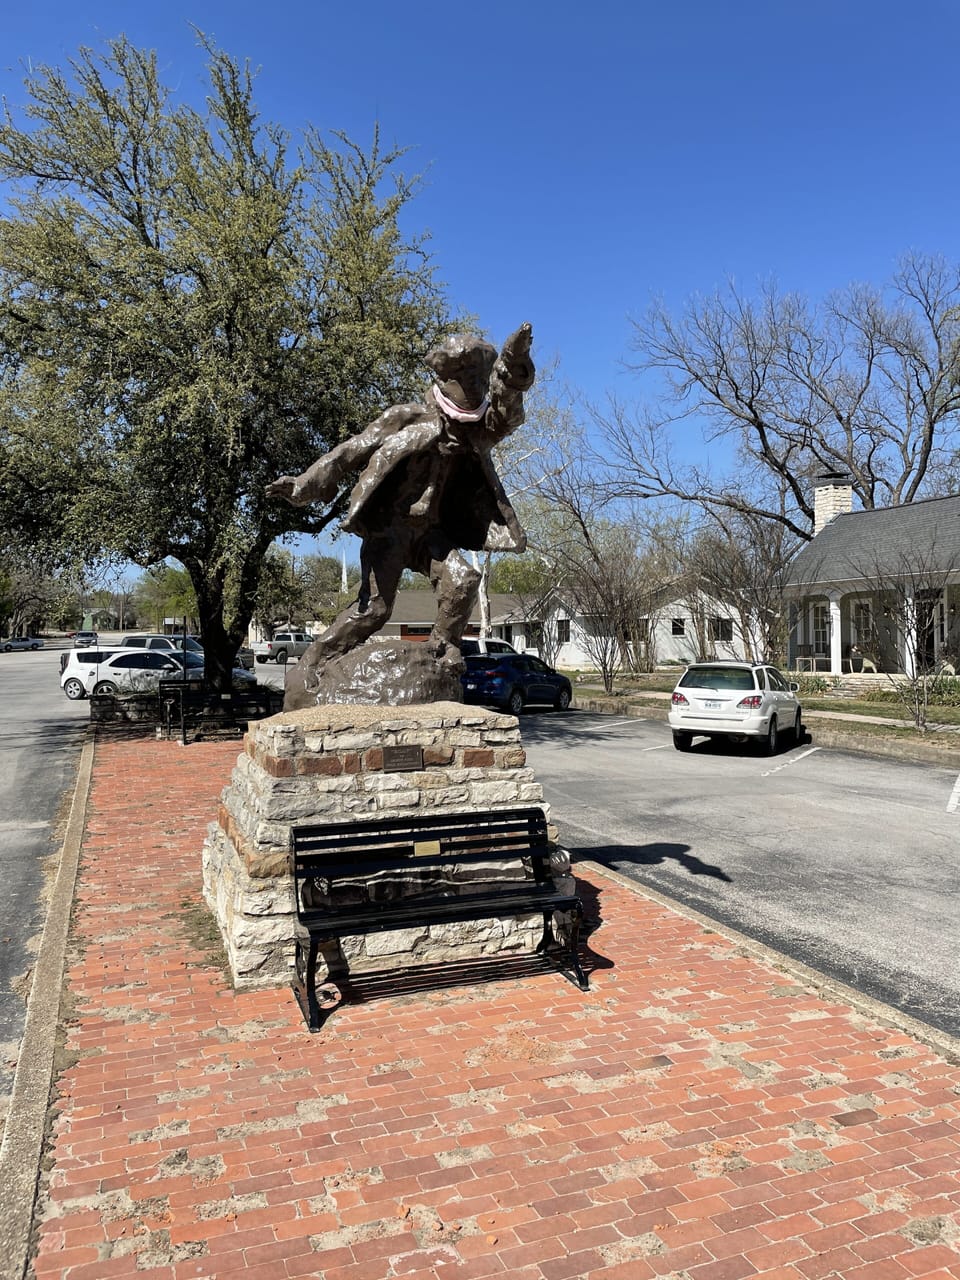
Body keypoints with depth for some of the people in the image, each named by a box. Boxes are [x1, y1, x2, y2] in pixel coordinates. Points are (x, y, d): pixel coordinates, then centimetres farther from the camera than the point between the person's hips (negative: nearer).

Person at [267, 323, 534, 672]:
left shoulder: (471, 434, 8)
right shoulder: (404, 420, -4)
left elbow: (504, 415, -11)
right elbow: (352, 451, -4)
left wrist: (513, 369, -30)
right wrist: (302, 485, -12)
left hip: (428, 532, 5)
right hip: (388, 528, -4)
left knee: (463, 579, -18)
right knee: (374, 606, -8)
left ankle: (442, 646, 1)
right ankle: (312, 662, 6)